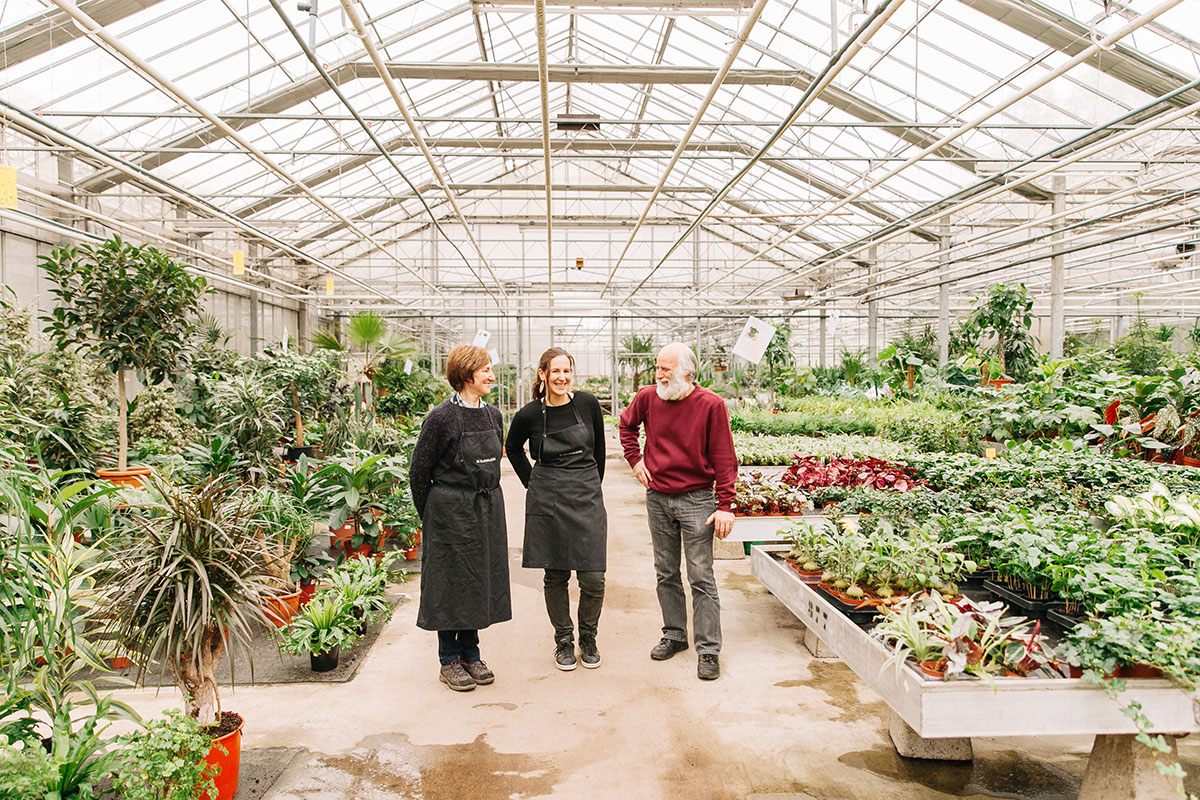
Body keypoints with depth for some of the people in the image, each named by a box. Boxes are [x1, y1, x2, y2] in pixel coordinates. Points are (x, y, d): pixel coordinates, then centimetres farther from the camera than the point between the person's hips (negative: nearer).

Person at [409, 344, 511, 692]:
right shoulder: (442, 418, -13)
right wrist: (430, 517, -2)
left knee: (481, 581, 12)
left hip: (488, 512, 6)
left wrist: (486, 501, 16)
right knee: (451, 583, 3)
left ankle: (470, 655, 26)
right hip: (451, 514, -6)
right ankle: (449, 661, 18)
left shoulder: (493, 415, 6)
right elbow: (419, 472, -7)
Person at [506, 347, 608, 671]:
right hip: (547, 502, -1)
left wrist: (591, 485, 12)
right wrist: (533, 483, 9)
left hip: (587, 498, 1)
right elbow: (513, 448, 15)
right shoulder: (529, 415, -4)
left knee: (593, 577, -3)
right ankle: (563, 639, 25)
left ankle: (588, 636, 21)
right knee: (555, 575, 7)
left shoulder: (588, 404, -1)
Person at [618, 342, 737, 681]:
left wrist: (725, 506, -13)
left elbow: (724, 459, -10)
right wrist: (635, 459, 9)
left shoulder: (710, 405, -12)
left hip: (696, 500, -4)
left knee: (701, 577, -1)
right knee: (666, 574, 15)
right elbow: (627, 424, 22)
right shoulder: (647, 397, 0)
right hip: (657, 498, 5)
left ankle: (708, 649, 8)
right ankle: (674, 635, 30)